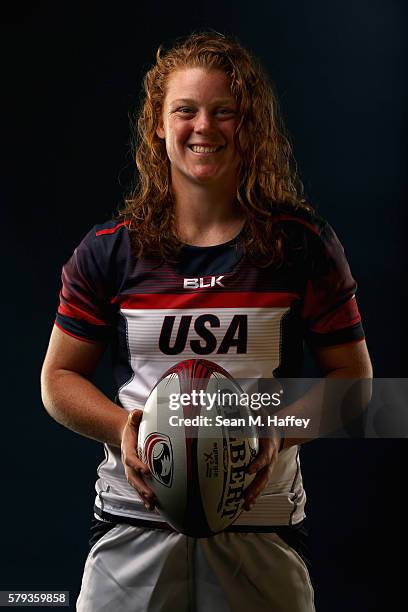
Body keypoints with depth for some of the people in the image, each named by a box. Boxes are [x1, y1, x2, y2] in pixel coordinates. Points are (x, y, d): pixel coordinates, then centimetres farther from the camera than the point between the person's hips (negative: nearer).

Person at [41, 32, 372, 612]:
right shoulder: (108, 251, 2)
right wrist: (123, 428, -11)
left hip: (263, 525, 0)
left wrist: (279, 428, -14)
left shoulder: (304, 246, -1)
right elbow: (60, 378, 8)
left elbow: (354, 377, 4)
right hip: (134, 524, 1)